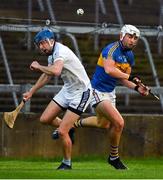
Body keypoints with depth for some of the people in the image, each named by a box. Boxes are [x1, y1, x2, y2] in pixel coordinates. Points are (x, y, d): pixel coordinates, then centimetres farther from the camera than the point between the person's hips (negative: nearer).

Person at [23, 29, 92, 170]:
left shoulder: (60, 51, -24)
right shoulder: (51, 54, 5)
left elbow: (56, 71, -45)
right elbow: (47, 75, 23)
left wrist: (38, 67, -28)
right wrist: (31, 92, 28)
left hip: (81, 92, -9)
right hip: (67, 90, 9)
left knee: (62, 132, -11)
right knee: (45, 119, 5)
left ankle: (67, 164, 8)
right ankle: (68, 128, 33)